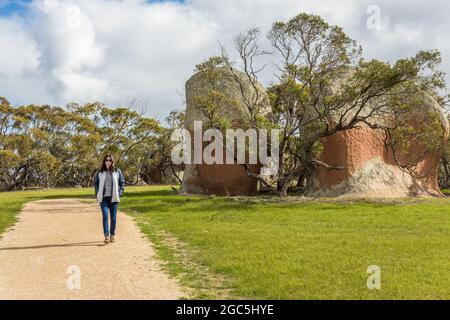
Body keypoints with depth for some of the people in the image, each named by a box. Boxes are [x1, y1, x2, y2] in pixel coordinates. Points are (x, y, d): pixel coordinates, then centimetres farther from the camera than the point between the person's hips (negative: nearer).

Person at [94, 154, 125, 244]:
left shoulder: (117, 172, 3)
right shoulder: (100, 172, 5)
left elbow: (122, 183, 9)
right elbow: (95, 183, 14)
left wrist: (120, 193, -1)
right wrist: (97, 194, 4)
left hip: (114, 198, 0)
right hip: (103, 198, 0)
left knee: (113, 217, 4)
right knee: (105, 216, -12)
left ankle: (112, 235, 19)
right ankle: (106, 236, -14)